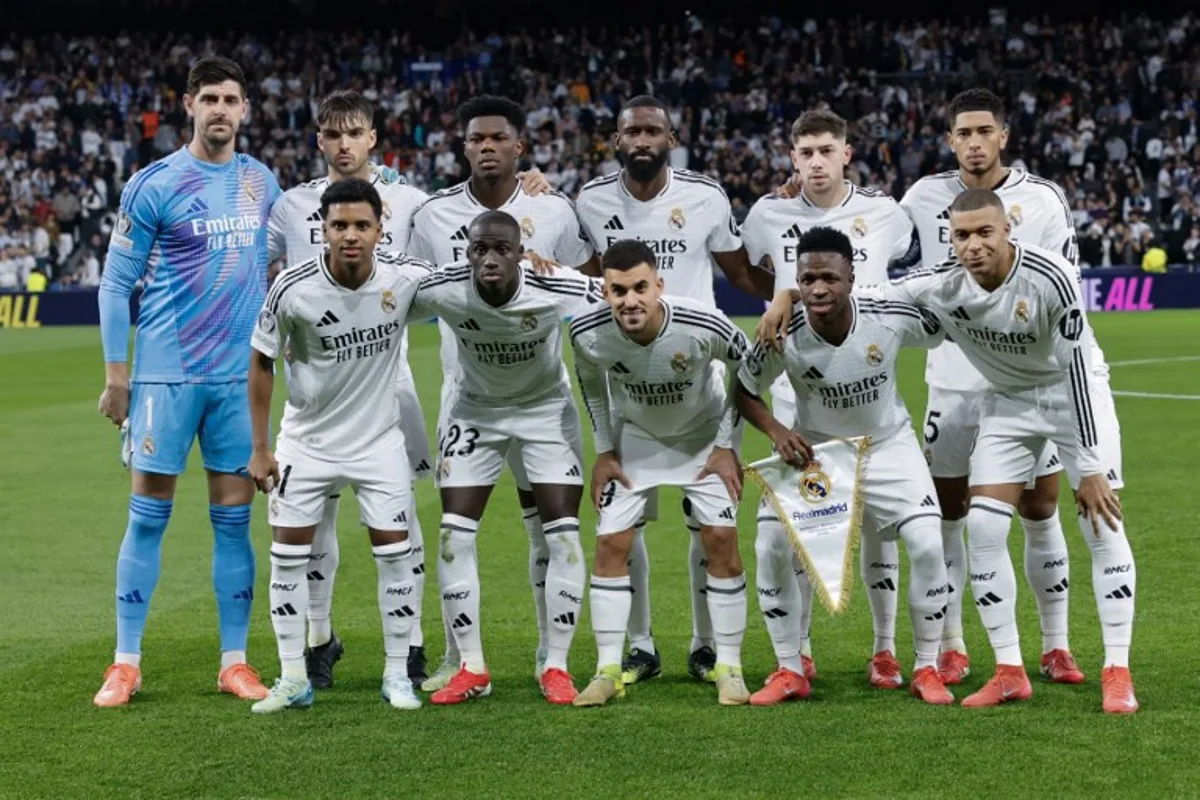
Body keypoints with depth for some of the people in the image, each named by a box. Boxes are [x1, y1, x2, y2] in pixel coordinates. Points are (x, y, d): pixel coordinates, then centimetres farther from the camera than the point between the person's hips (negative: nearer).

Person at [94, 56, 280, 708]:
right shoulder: (153, 186, -5)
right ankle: (126, 663, 6)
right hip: (165, 374, -4)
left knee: (234, 516, 5)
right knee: (148, 514, -1)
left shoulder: (261, 182, 9)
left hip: (239, 376, 4)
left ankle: (235, 662, 12)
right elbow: (115, 283, -3)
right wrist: (115, 375, -6)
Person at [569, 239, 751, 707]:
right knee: (611, 543, -7)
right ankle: (608, 670, 3)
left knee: (721, 539, -9)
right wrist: (604, 450, -1)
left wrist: (725, 446, -11)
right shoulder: (588, 335, -28)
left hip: (703, 436, -1)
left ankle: (729, 667, 3)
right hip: (634, 436, 1)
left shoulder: (705, 328, -34)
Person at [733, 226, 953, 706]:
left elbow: (949, 330, -4)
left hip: (887, 445, 0)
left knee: (927, 544, -16)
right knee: (771, 546, -13)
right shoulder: (784, 335, -25)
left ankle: (927, 669, 3)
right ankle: (790, 671, 5)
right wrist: (777, 432, -22)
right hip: (811, 450, 0)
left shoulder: (892, 319, -26)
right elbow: (745, 392, -9)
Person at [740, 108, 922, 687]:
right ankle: (799, 651, 11)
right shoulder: (769, 215, 3)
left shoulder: (883, 213, 2)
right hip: (796, 389, 1)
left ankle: (885, 649, 10)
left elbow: (926, 261, 20)